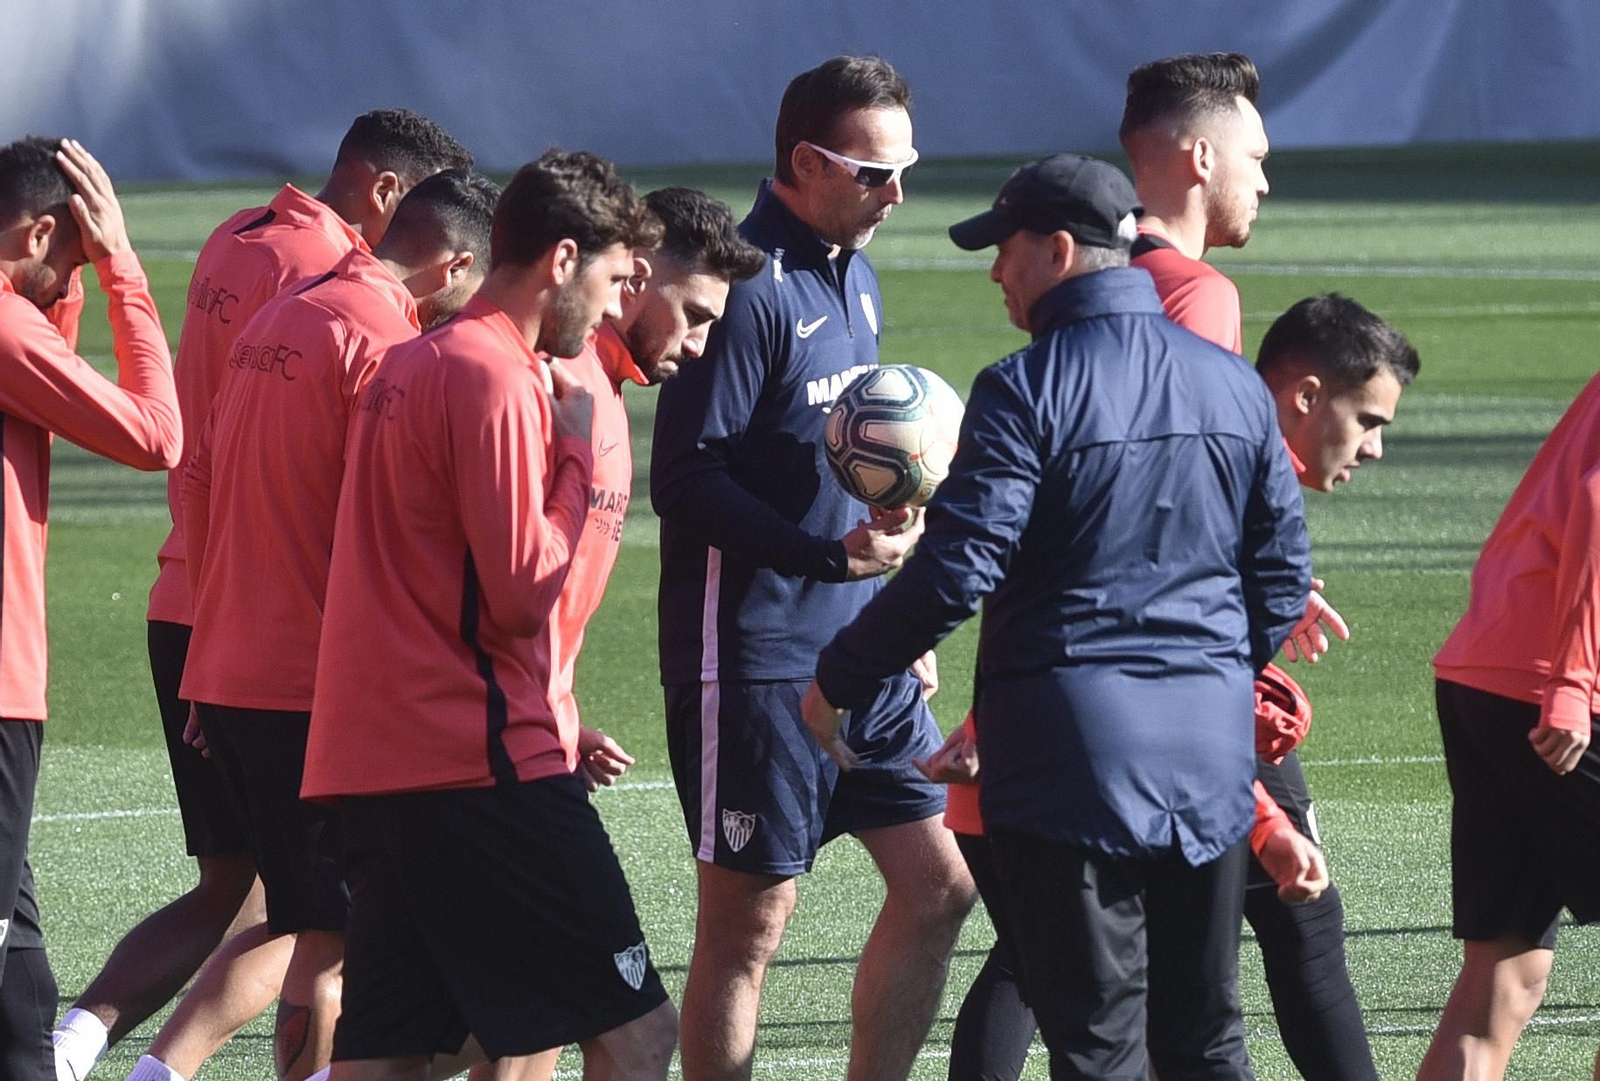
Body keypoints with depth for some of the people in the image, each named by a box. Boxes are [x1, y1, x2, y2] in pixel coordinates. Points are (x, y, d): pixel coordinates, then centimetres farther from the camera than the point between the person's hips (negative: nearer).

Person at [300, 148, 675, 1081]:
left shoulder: (408, 366, 19)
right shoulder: (495, 379, -12)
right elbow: (523, 593, -15)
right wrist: (578, 457, -3)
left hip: (369, 756, 9)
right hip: (485, 761, -9)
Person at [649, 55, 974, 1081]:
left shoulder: (854, 279, 13)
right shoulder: (749, 288, -15)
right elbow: (686, 483, -20)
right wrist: (834, 554, -26)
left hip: (862, 651, 9)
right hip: (756, 660, -8)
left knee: (937, 886, 7)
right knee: (747, 924, -2)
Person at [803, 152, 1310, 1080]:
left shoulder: (1026, 392, -12)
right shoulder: (1236, 386, 8)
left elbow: (955, 574, -16)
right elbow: (1282, 580, 12)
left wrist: (836, 680, -4)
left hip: (1076, 743, -6)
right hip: (1212, 753, 6)